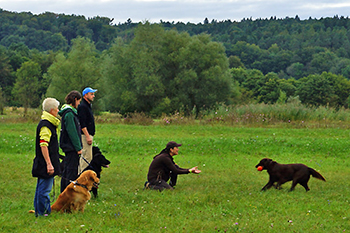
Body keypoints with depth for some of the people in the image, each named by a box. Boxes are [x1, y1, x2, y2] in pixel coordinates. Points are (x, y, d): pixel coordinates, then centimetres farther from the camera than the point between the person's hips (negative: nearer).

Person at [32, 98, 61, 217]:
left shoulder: (49, 123, 14)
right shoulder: (45, 125, -18)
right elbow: (43, 145, -24)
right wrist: (49, 164, -25)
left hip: (42, 163, 11)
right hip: (45, 164, -11)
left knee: (41, 187, 16)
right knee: (45, 189, -4)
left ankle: (39, 211, 24)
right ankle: (42, 212, 1)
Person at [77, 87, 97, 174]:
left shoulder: (87, 106, 19)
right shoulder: (82, 106, -13)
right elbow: (82, 124, -20)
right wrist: (87, 136, -24)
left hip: (88, 135, 11)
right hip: (85, 135, -11)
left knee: (83, 157, 13)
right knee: (87, 157, -11)